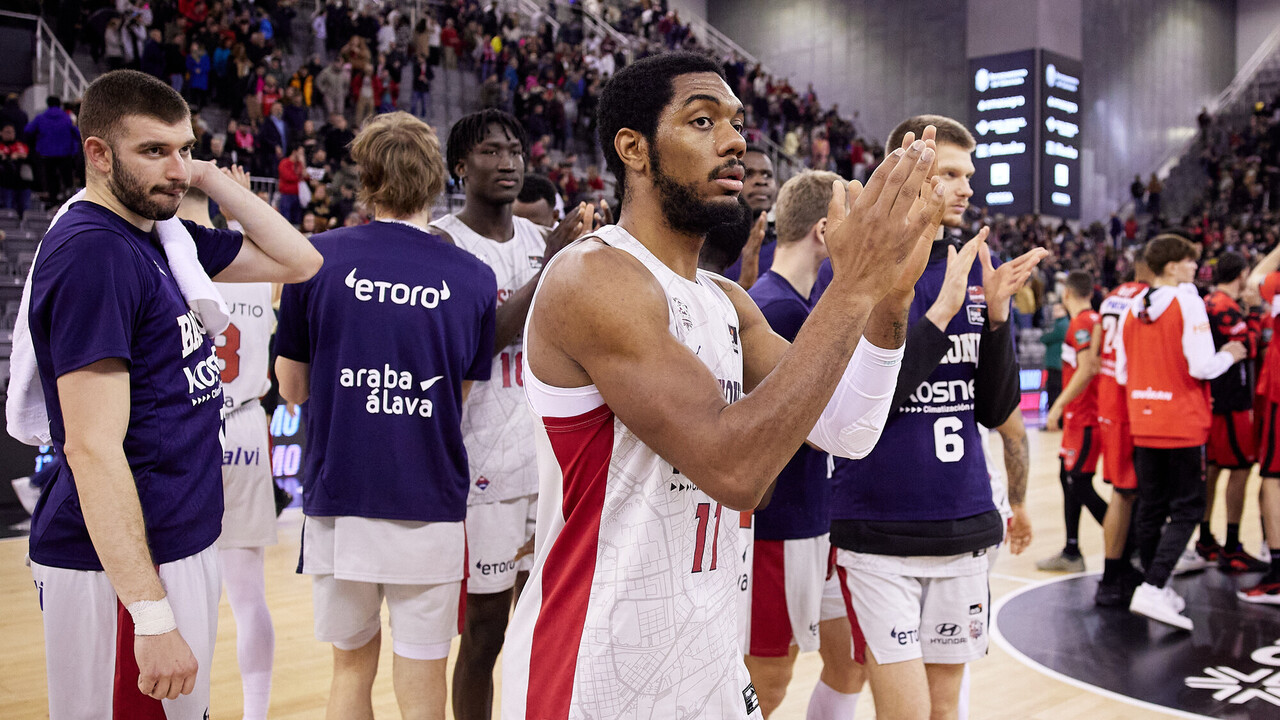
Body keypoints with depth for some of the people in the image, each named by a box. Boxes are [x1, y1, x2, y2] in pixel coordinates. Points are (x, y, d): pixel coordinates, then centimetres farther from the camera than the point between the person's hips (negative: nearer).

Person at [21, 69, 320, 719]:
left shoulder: (165, 237, 8)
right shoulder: (91, 252, -19)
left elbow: (298, 261, 12)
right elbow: (93, 448, -24)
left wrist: (209, 176, 4)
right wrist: (152, 615, -26)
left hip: (182, 544, 9)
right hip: (120, 568, -9)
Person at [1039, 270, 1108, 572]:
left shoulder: (1082, 322, -15)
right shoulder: (1094, 319, 14)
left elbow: (1086, 369, -24)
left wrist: (1059, 405, -22)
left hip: (1084, 417, -10)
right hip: (1080, 415, 10)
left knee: (1079, 485, -8)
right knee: (1068, 478, 13)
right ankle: (1071, 553, 19)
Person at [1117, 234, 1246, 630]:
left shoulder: (1134, 307, 8)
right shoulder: (1186, 301, -11)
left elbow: (1122, 374, 10)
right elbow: (1202, 367, -18)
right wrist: (1229, 355, 1)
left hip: (1143, 424, 6)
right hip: (1183, 424, -6)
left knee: (1150, 508, 12)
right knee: (1186, 509, -1)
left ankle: (1156, 588, 21)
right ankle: (1152, 589, -12)